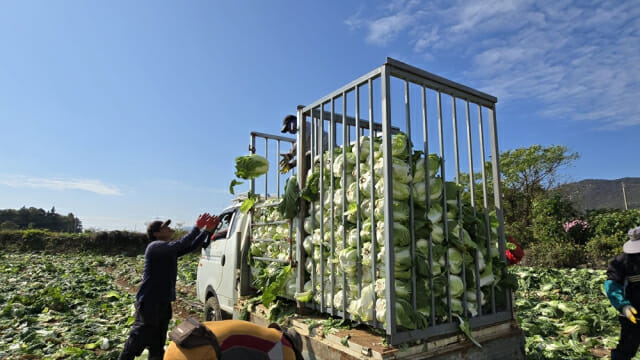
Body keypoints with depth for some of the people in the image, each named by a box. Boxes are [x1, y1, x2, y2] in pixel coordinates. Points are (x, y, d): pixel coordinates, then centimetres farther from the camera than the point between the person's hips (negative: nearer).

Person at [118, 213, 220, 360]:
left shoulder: (170, 250, 11)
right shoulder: (154, 247, -16)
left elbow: (192, 246, 8)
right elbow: (180, 244, -31)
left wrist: (207, 230, -3)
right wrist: (197, 227, -31)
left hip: (164, 302, 9)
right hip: (149, 302, -9)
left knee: (158, 342, 18)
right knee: (138, 338, 2)